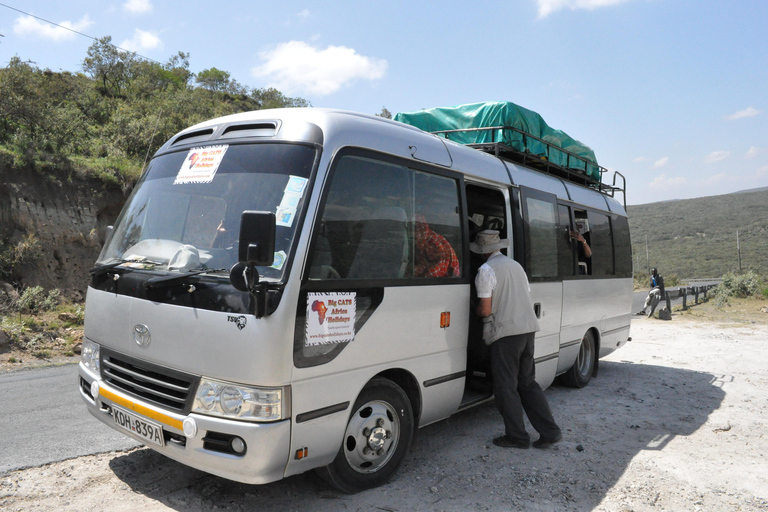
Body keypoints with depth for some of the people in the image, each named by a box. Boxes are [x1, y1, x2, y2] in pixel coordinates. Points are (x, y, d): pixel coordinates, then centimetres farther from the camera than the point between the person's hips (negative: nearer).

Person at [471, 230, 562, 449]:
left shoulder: (486, 270, -9)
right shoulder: (516, 265, 16)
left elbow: (485, 310, -14)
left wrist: (475, 312, 8)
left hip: (506, 332, -8)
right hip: (529, 328, 8)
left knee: (506, 387, 4)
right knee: (528, 383, 16)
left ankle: (517, 436, 11)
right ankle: (550, 432, 15)